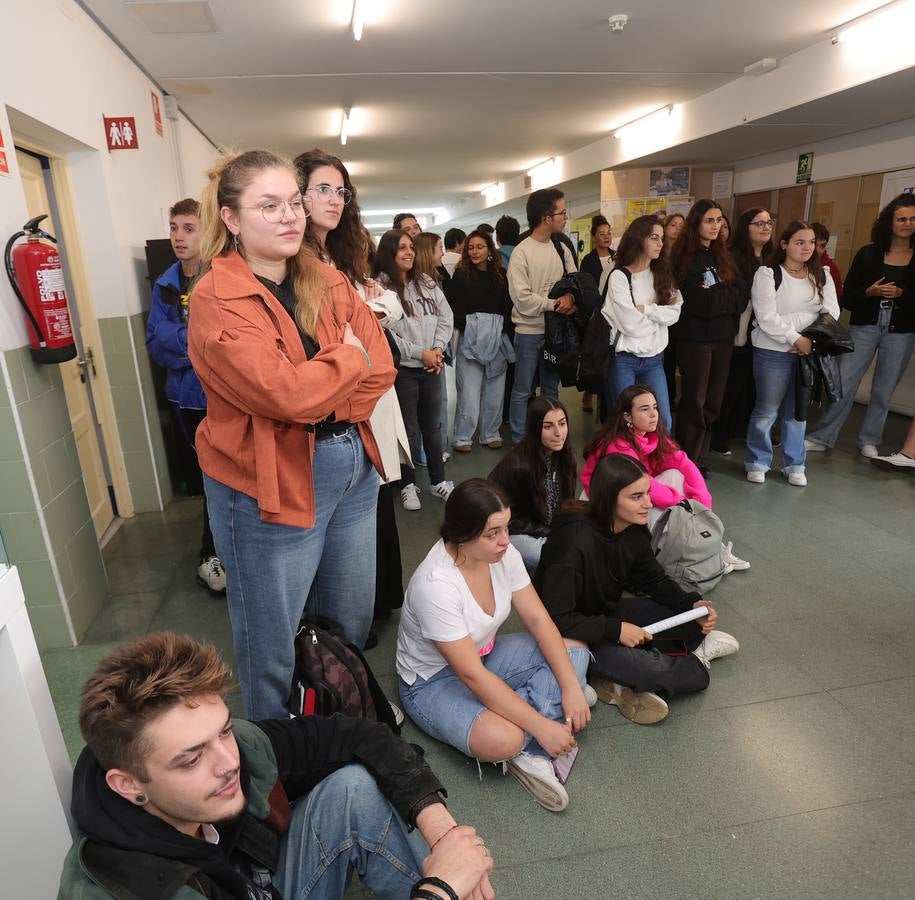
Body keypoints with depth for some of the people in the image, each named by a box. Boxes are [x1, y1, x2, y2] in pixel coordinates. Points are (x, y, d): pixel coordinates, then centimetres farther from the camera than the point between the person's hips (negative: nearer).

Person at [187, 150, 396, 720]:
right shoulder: (217, 300, -14)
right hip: (271, 482, -6)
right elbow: (284, 392, -26)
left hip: (353, 467, 7)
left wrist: (320, 406, -15)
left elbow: (381, 368, -2)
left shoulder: (330, 283, 6)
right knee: (273, 640, 11)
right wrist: (348, 358, -10)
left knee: (352, 620, 22)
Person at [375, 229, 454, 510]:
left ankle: (438, 481, 27)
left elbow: (446, 317, 10)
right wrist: (420, 353, -14)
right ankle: (408, 484, 22)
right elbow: (384, 334, -16)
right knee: (408, 429, 5)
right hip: (402, 368, -5)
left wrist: (438, 348, -6)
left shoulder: (427, 283, 9)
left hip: (432, 366, 5)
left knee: (433, 426, 14)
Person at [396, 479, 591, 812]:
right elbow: (471, 674, -31)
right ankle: (527, 749, 0)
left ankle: (527, 751, -13)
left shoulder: (504, 554, -15)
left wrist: (571, 687, -18)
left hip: (485, 653, 8)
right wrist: (541, 726, -28)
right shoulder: (435, 585, -34)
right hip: (432, 679, -7)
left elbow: (539, 620, -8)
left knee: (576, 652, -6)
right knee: (502, 740, -35)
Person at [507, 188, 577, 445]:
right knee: (523, 392, 3)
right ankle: (519, 441, 14)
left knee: (551, 389, 15)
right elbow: (522, 299, -17)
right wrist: (555, 304, -13)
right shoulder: (521, 253, -11)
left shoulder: (562, 249, 7)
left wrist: (570, 297, -16)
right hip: (529, 332, -6)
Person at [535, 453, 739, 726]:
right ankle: (695, 660, 5)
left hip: (607, 612, 8)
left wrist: (692, 604, -9)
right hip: (569, 633, -7)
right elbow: (556, 618, -29)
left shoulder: (633, 530, -8)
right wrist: (616, 630, -27)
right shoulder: (575, 539, -30)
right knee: (646, 669, -25)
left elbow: (654, 580, 7)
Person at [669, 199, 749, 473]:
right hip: (695, 338, -6)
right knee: (694, 402, -1)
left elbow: (743, 296, 1)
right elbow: (699, 302, -19)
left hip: (724, 337, 6)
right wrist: (727, 297, -6)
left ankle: (699, 459, 21)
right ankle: (687, 463, 10)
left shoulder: (723, 255, 12)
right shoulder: (685, 257, -7)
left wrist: (713, 296, -12)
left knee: (713, 402, 10)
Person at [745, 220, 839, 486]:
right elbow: (766, 317, -13)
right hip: (773, 352, -4)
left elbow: (831, 312, 4)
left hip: (809, 351, 5)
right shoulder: (767, 274, -5)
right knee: (767, 410, 1)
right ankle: (757, 462, 16)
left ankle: (794, 464, 23)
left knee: (798, 410, 11)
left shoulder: (821, 276, 11)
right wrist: (797, 338, -16)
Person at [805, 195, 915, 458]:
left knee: (883, 390, 8)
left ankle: (869, 440, 22)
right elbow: (848, 296, 1)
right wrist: (870, 292, -16)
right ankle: (822, 437, 7)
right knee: (843, 382, -2)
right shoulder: (868, 253, 3)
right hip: (865, 327, -1)